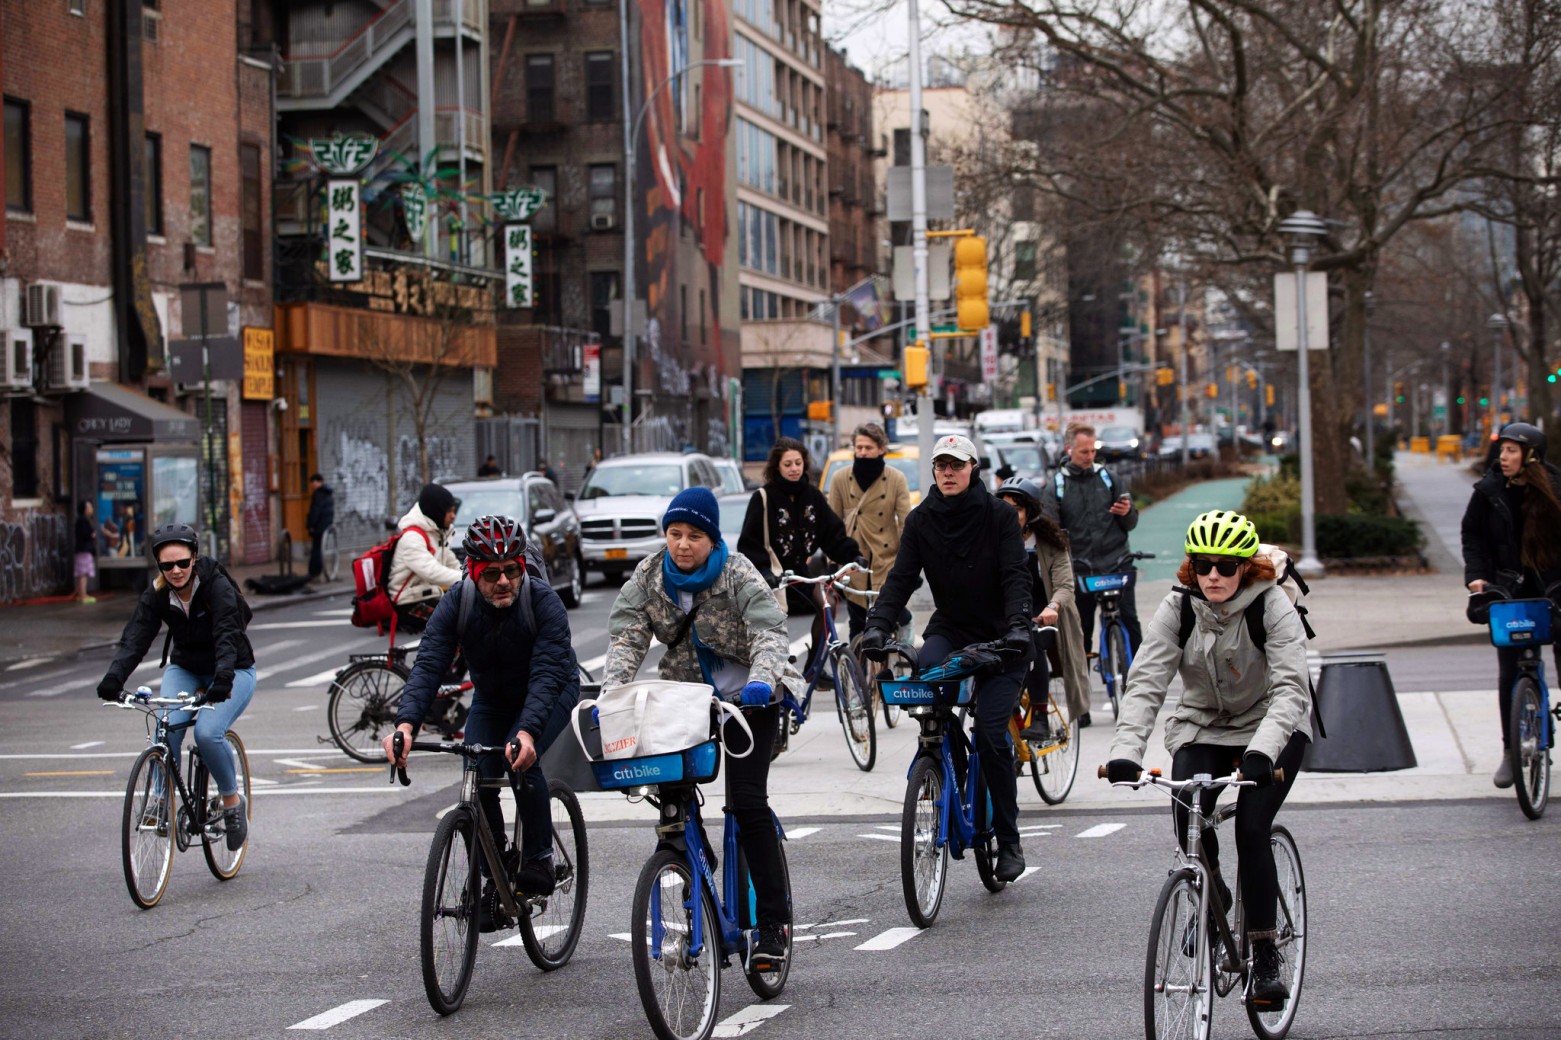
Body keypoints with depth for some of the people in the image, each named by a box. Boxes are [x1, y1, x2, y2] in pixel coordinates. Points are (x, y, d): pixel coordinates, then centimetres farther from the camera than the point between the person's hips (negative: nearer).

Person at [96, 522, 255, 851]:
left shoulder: (218, 587, -23)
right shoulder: (156, 595, -11)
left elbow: (227, 636, -35)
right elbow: (135, 638, -23)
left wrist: (223, 678, -52)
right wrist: (114, 678, -40)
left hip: (233, 672, -4)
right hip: (184, 669, 4)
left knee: (207, 733, -26)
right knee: (167, 729, -24)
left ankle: (233, 802, -4)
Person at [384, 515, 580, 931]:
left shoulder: (544, 602, -31)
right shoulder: (456, 605, -22)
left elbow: (546, 675, -40)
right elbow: (428, 666, -31)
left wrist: (527, 732, -57)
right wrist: (406, 724, -48)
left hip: (551, 693, -3)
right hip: (491, 699, 3)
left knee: (522, 761, -29)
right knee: (479, 781, -16)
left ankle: (538, 858, -10)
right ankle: (493, 883, -1)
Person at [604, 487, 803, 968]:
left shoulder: (738, 575, -16)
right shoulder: (650, 575, -4)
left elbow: (768, 631, -28)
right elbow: (626, 636, -11)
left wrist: (762, 679, -48)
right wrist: (612, 690, -29)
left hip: (746, 698, -5)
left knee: (747, 801, -16)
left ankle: (773, 919, -11)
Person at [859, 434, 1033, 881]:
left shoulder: (999, 516, -8)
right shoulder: (921, 521, 0)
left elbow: (1015, 576, -15)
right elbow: (901, 578, -7)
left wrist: (1018, 625, -32)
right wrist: (878, 626, -23)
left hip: (999, 638, -3)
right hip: (950, 629, 3)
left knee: (991, 734, -13)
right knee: (924, 671, -32)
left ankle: (1009, 840, 1)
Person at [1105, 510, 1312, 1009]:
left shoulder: (1273, 606, -20)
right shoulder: (1177, 608, -13)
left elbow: (1290, 687, -30)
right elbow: (1145, 682, -20)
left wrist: (1262, 751, -47)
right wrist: (1125, 751, -36)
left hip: (1271, 729, -2)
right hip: (1202, 728, 2)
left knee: (1251, 827, -21)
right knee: (1187, 820, -22)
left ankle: (1265, 955, -7)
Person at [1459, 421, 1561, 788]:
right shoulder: (1489, 491, -1)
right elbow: (1472, 535, 5)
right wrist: (1476, 575, -9)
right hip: (1509, 589, 1)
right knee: (1509, 672, 1)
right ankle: (1511, 751, 10)